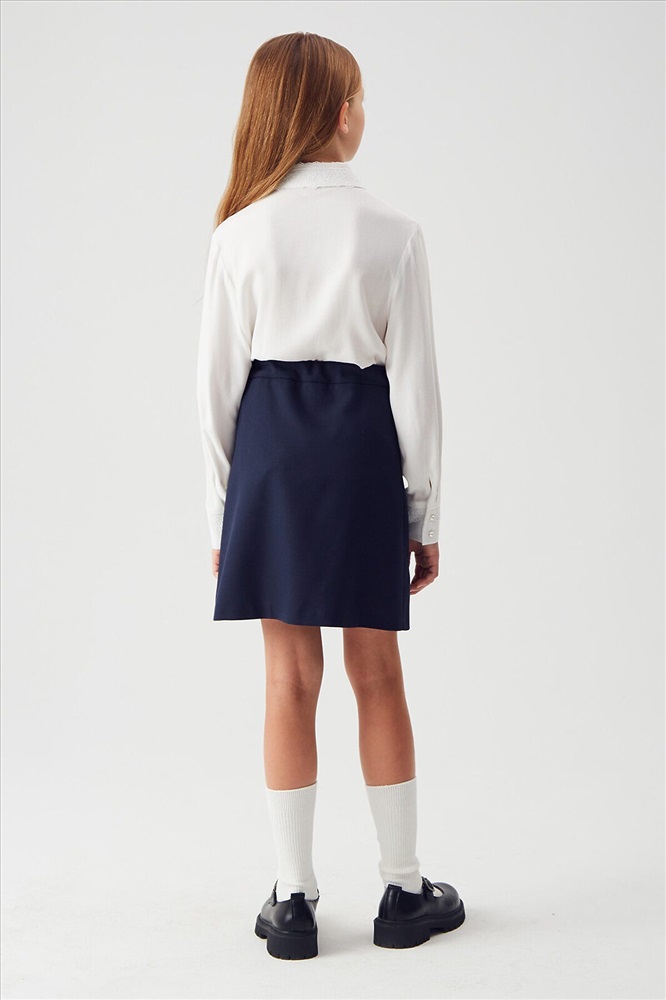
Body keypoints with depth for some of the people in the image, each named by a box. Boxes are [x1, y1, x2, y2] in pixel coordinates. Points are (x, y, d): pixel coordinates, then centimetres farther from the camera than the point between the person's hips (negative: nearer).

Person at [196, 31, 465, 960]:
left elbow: (217, 380, 0)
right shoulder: (394, 231, -5)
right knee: (377, 674, 10)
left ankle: (293, 900, 16)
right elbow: (414, 381, -3)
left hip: (269, 452, 1)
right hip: (363, 448, -1)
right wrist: (426, 514, 4)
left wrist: (222, 511, 9)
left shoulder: (240, 233, -1)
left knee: (290, 679, 8)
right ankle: (404, 890, 22)